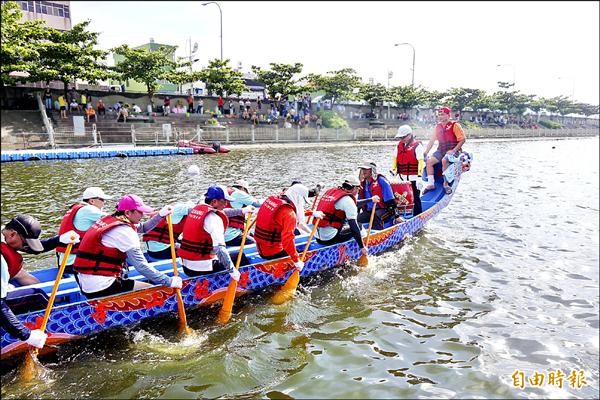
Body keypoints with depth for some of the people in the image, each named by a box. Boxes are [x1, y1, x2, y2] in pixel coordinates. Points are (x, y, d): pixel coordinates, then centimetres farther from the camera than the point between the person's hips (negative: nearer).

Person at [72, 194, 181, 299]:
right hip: (101, 288, -9)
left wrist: (161, 214, 11)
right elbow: (141, 266, -20)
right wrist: (169, 281, -16)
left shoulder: (110, 219, 8)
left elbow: (142, 228, 22)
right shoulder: (124, 231, -17)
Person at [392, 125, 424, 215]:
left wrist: (419, 176, -19)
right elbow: (395, 158, 18)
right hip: (403, 178, 6)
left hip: (413, 178, -6)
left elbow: (421, 161, -14)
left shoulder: (417, 145, -9)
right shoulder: (399, 145, 11)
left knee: (415, 198, 0)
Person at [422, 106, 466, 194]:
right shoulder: (437, 126, 13)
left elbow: (462, 140, -10)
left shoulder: (455, 125, -5)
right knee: (429, 161, -16)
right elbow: (431, 141, 14)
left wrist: (453, 151, -20)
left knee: (444, 161, -34)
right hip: (441, 150, 6)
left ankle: (446, 184, -23)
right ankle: (431, 184, -11)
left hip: (452, 151, -6)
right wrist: (425, 152, 3)